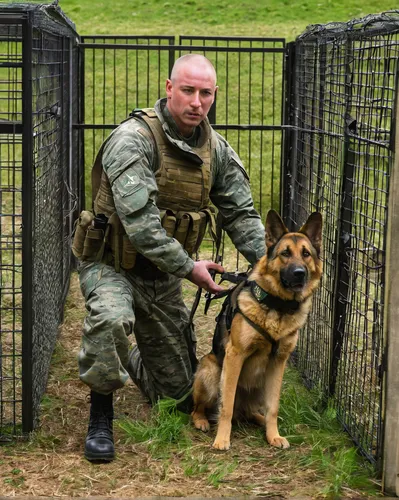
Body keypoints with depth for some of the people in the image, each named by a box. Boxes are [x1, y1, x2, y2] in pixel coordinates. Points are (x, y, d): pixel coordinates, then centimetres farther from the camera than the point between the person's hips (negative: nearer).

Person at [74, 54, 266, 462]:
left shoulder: (216, 149, 0)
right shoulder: (133, 139, -22)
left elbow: (240, 213, 3)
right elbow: (138, 220, -29)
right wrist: (188, 267, -26)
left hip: (163, 277, 6)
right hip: (112, 265, -6)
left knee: (178, 392, 11)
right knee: (110, 319, -41)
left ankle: (125, 358, 45)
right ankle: (100, 416, -18)